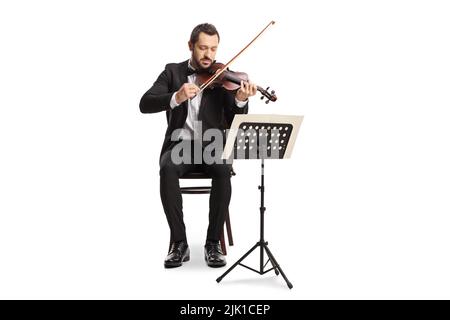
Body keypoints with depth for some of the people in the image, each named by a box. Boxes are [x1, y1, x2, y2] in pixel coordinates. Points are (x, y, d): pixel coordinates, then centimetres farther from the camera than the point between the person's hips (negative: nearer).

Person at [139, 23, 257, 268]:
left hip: (212, 145, 0)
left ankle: (213, 242, -18)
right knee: (168, 169, -33)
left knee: (223, 170, -33)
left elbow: (234, 123, -2)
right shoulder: (172, 71, 9)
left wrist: (240, 101, -25)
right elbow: (145, 104, -6)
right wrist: (176, 97, -25)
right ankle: (179, 242, -19)